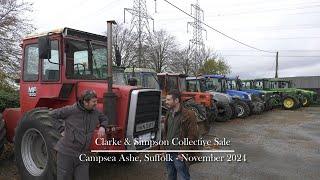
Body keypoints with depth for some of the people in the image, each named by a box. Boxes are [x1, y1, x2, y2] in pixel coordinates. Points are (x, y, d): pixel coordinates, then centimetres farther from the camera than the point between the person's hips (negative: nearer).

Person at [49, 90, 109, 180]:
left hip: (82, 155, 4)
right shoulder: (70, 110, -13)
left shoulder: (95, 113, 1)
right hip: (66, 153, -4)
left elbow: (105, 119, 18)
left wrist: (102, 127, -3)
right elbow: (51, 115, -2)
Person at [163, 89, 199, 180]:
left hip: (179, 155, -7)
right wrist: (164, 148, 13)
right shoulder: (168, 114, 9)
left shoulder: (188, 115, -14)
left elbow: (192, 137, -16)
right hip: (168, 153, 7)